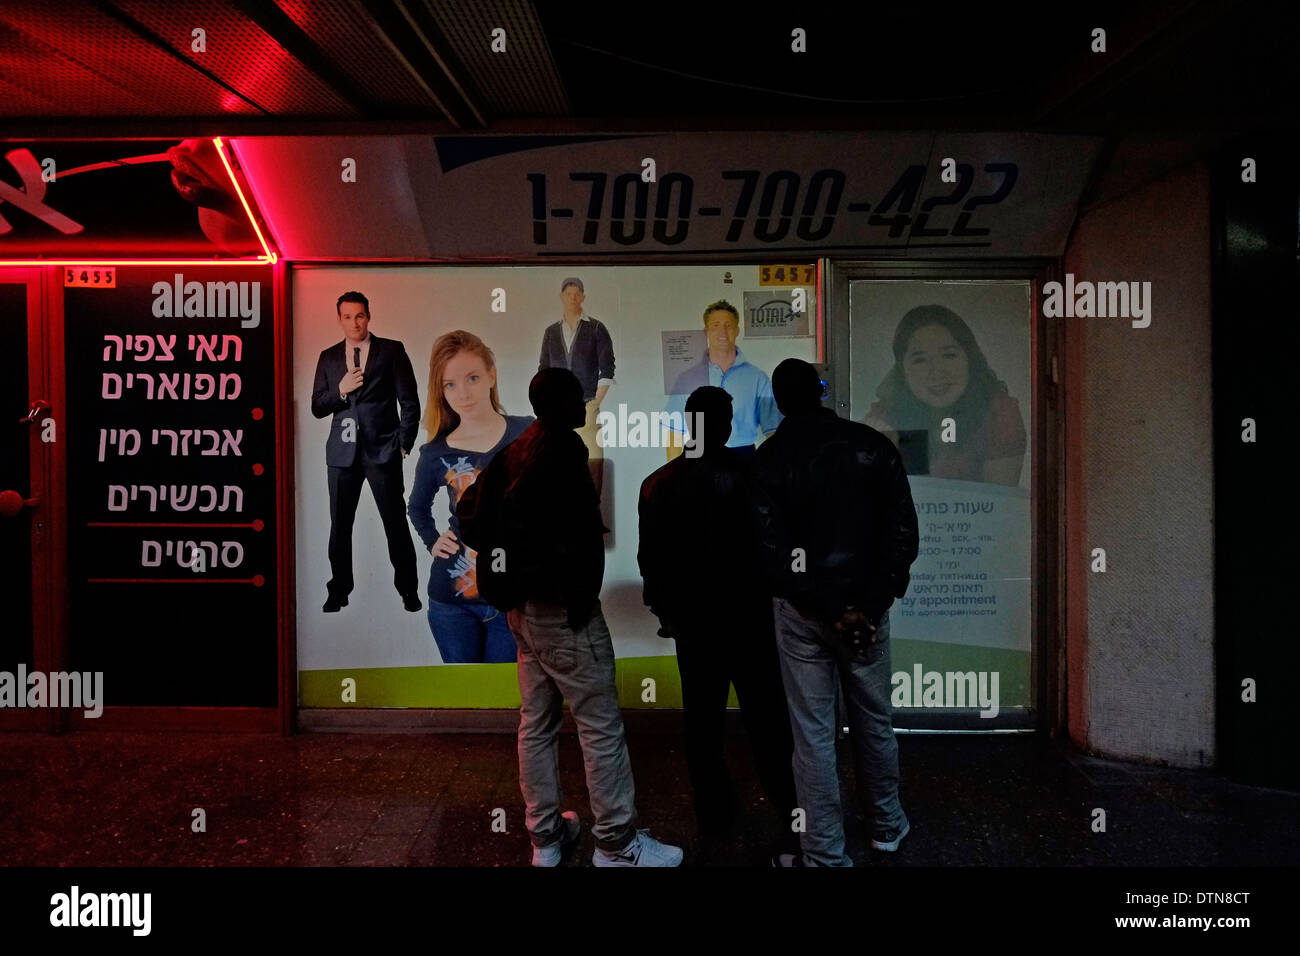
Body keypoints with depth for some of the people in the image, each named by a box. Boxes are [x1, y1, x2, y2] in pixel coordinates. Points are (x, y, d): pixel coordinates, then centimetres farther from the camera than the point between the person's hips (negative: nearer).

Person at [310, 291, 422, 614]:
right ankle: (339, 592, 19)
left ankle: (409, 591, 9)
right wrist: (340, 390, -8)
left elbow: (409, 402, 2)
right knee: (340, 525, 7)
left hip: (382, 450, -3)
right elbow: (317, 408, 10)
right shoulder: (328, 357, 12)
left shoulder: (392, 350, 3)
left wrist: (404, 443, -4)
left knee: (396, 523, -1)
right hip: (342, 451, 3)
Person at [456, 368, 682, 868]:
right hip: (562, 608, -9)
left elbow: (470, 511, 12)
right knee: (601, 726, 1)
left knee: (536, 723, 14)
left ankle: (546, 835, 26)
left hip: (525, 608, 9)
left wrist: (504, 561, 13)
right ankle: (617, 844, 11)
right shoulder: (560, 449, -15)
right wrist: (554, 575, -20)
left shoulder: (518, 450, 11)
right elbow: (518, 513, -28)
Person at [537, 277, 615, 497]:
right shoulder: (551, 332, 14)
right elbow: (543, 371, 15)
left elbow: (607, 370, 1)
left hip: (586, 406, -3)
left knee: (592, 460, -9)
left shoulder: (596, 329, 5)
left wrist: (596, 402, -6)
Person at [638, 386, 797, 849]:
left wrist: (665, 611, 15)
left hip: (691, 621, 3)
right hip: (747, 618, -2)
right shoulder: (750, 474, -13)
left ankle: (713, 811, 24)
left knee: (702, 720, 13)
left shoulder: (657, 484, -3)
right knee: (765, 719, 8)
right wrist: (774, 599, 8)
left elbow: (650, 559, 2)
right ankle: (790, 808, 18)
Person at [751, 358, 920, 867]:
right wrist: (868, 605, -9)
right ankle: (888, 824, 38)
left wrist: (833, 610, -12)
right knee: (874, 720, 20)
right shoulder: (872, 445, -1)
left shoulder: (769, 458, -6)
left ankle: (826, 855, 16)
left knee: (813, 736, 6)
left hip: (803, 612, -2)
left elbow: (775, 551, -14)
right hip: (866, 606, 3)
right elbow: (903, 532, -6)